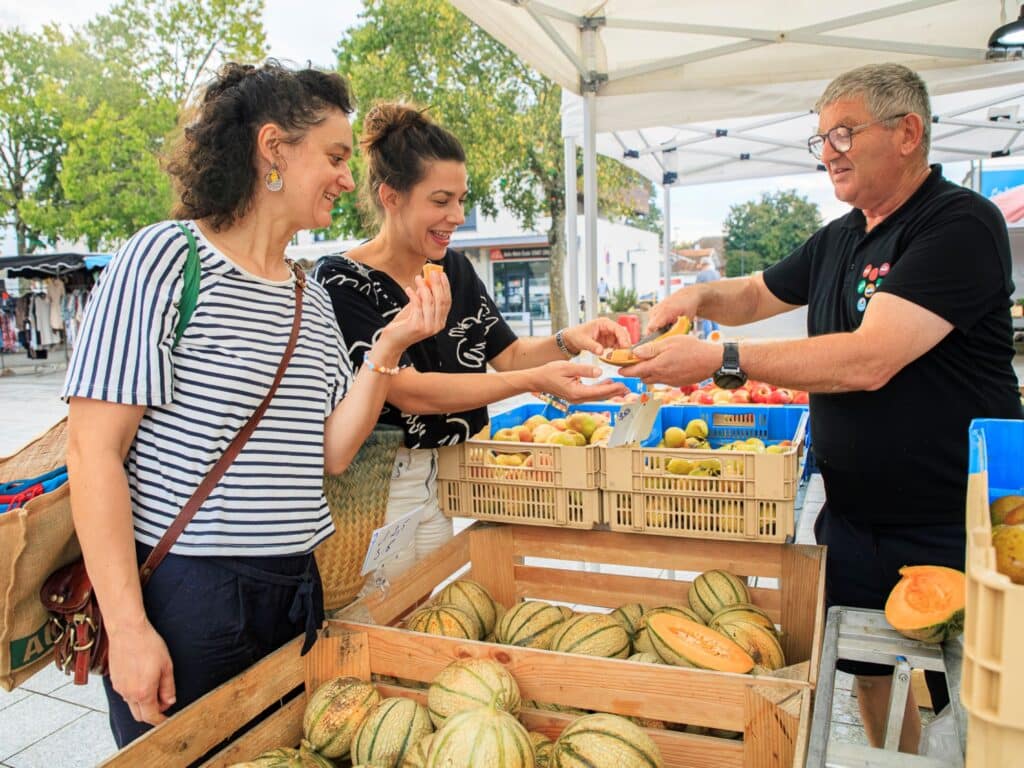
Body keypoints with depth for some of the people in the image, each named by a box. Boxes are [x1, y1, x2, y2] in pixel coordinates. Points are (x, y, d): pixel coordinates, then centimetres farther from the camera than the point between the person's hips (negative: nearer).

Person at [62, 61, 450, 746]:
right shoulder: (167, 257, -11)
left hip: (295, 589, 7)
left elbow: (332, 452, 4)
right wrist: (128, 628, -18)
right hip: (183, 592, -6)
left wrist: (388, 348, -8)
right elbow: (94, 451, -14)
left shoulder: (314, 302, 8)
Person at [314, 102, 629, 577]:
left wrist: (567, 342, -11)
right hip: (384, 491, -6)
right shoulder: (340, 283, -15)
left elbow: (508, 353, 9)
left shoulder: (454, 269, 6)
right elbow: (409, 391, -23)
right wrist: (535, 381, -28)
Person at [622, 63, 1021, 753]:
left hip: (949, 531, -7)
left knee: (949, 709, 9)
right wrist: (702, 295, -2)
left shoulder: (962, 224, -17)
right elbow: (757, 294, 21)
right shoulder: (839, 240, 9)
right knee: (868, 674, 19)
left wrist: (720, 360, -27)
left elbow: (869, 360, -28)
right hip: (851, 517, 7)